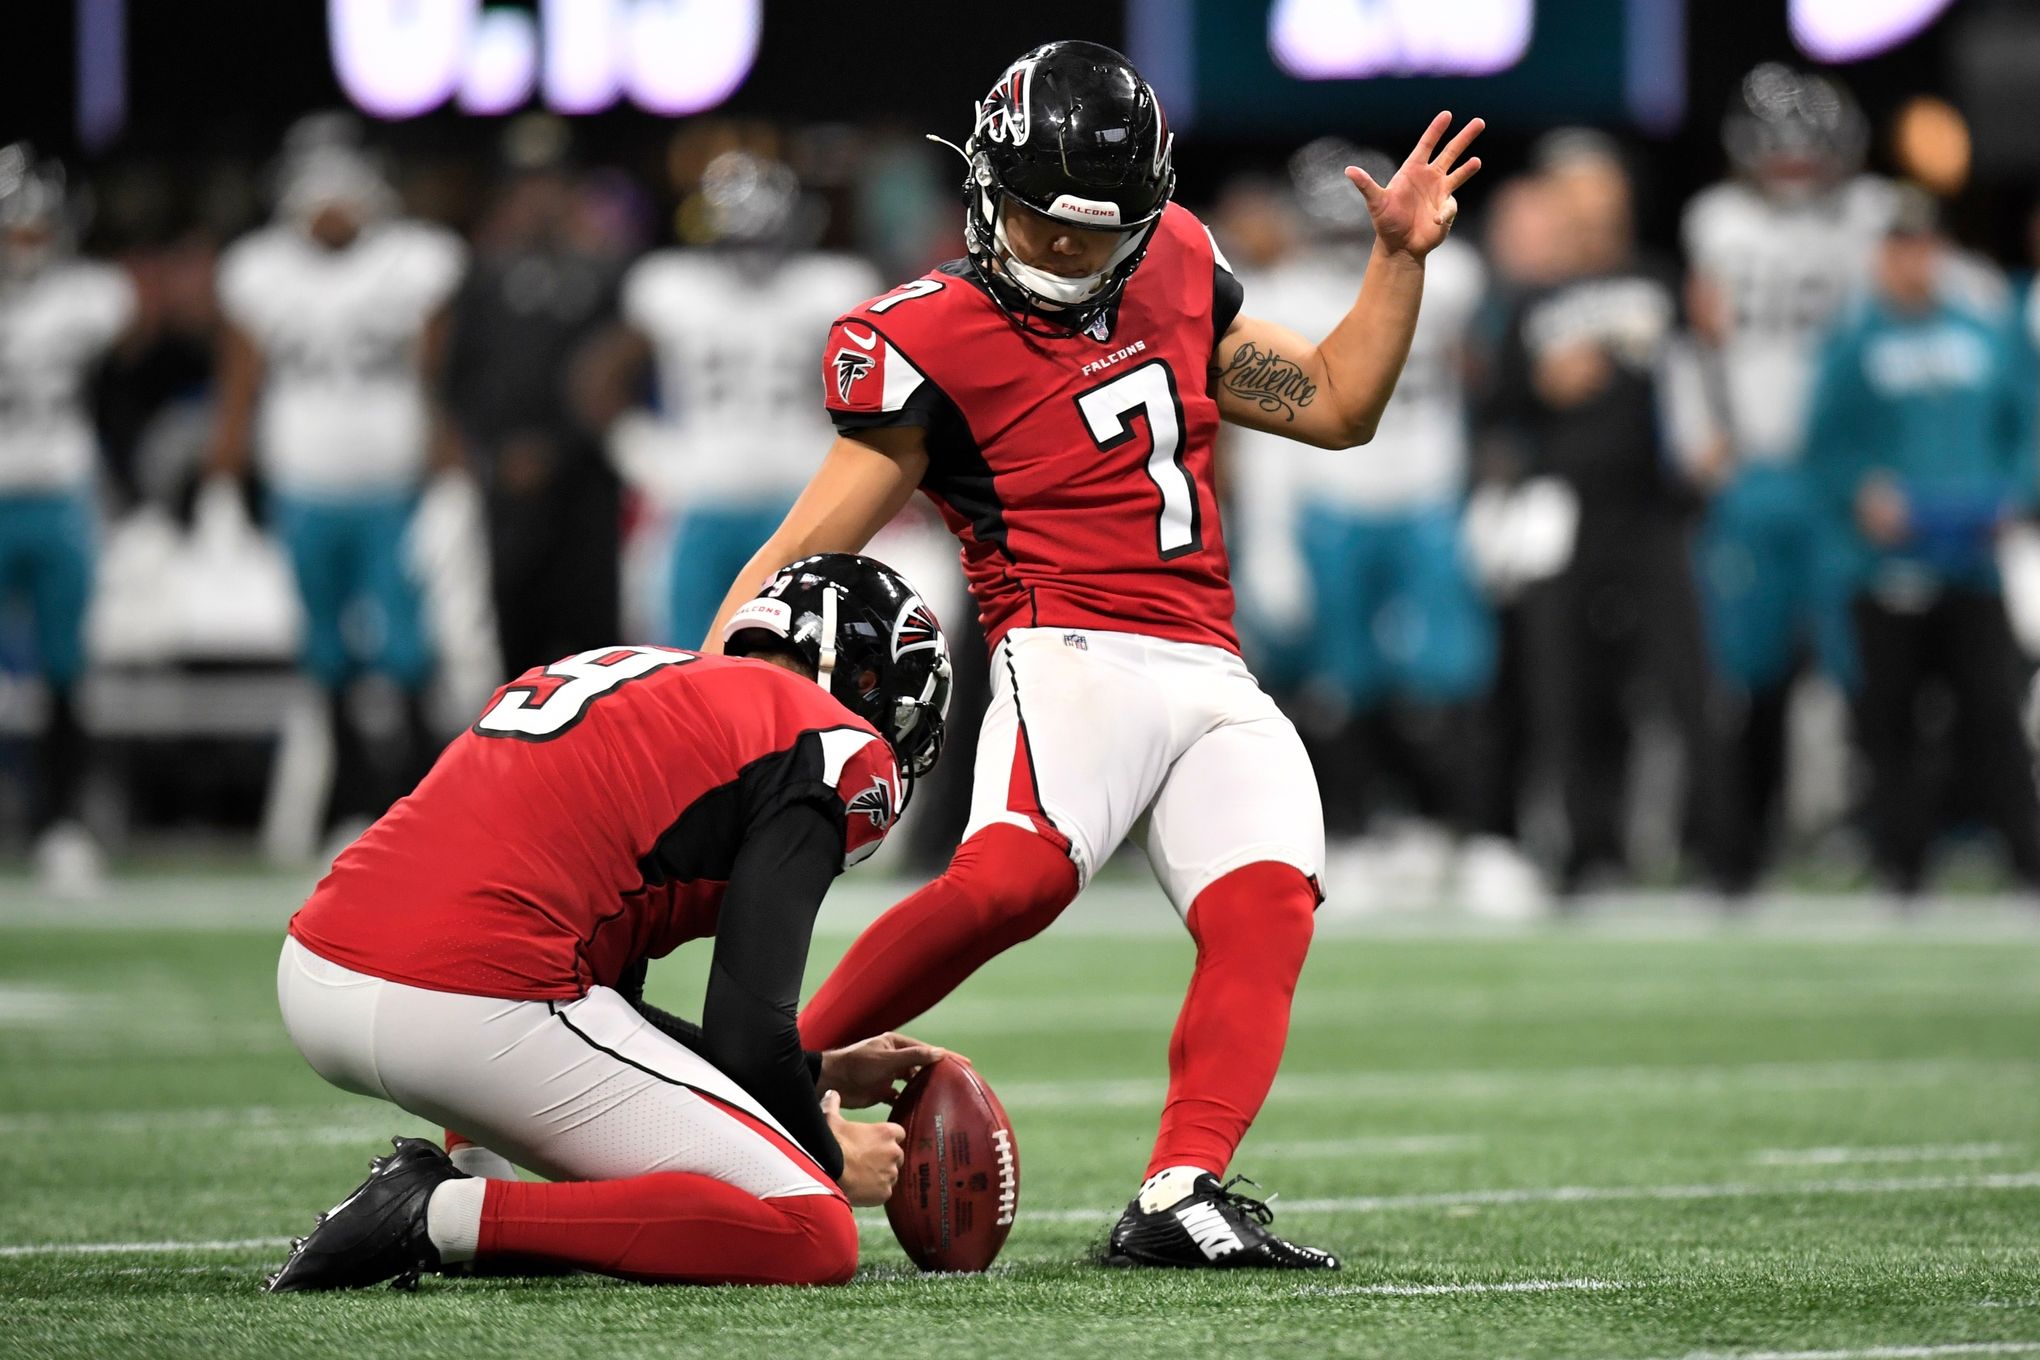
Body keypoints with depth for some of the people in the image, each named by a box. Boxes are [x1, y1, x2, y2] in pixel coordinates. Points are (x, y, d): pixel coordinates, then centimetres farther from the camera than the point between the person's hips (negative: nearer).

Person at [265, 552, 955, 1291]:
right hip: (475, 1008, -9)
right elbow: (748, 1032, -3)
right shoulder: (826, 746, 4)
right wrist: (831, 1156, 17)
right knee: (816, 1242, -3)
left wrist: (821, 1074, 35)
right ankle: (451, 1217, -13)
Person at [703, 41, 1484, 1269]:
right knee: (1014, 877, -34)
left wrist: (1403, 256, 13)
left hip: (1216, 683, 6)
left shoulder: (1175, 268, 16)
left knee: (1264, 911, -20)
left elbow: (1337, 406, 25)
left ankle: (1181, 1195, -32)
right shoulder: (930, 343, -1)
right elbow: (809, 550, -2)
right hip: (1075, 654, -6)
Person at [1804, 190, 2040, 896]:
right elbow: (1824, 448, 1)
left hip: (1975, 564, 1)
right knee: (1890, 718, 2)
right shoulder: (1852, 343, 4)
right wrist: (1863, 496, -16)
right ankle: (1900, 863, 8)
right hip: (1887, 566, -1)